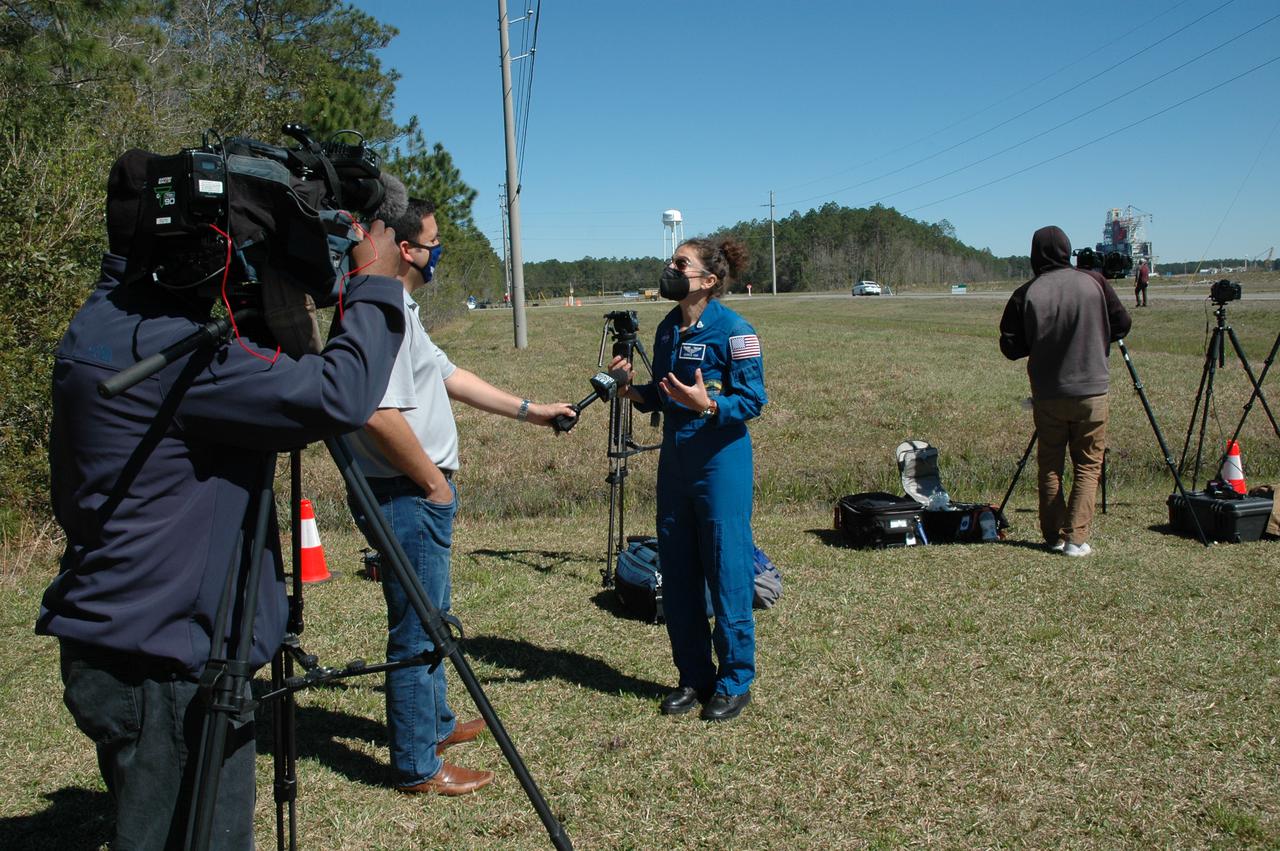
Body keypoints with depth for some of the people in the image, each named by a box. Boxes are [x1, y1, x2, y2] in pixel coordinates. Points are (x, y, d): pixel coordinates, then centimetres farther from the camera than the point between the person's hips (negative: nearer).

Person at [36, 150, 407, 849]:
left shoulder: (101, 325, 9)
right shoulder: (167, 343, -23)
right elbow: (336, 398, -28)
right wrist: (374, 287, -14)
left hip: (114, 649, 10)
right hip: (162, 670, -10)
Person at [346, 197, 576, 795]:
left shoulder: (400, 308, 15)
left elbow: (447, 374, 22)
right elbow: (382, 415, -28)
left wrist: (529, 410, 23)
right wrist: (434, 482, -16)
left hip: (420, 493, 11)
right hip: (406, 496, -11)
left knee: (429, 617, 22)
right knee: (417, 628, 0)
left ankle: (435, 724, 39)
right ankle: (417, 766, 13)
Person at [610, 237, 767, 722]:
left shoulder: (733, 330, -12)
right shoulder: (667, 328, 9)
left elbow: (753, 400, -13)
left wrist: (708, 404, -28)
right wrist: (634, 390, -3)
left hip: (721, 459, -7)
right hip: (674, 458, 7)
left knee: (727, 572, 0)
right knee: (677, 575, 11)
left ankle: (735, 682, 15)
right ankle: (693, 677, 25)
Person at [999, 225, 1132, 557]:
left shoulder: (1026, 295, -8)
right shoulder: (1094, 285, -5)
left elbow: (1010, 348, -2)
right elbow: (1121, 326, 6)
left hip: (1047, 395, 0)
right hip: (1091, 390, 0)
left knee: (1049, 465, 12)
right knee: (1088, 465, 9)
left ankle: (1053, 536, 15)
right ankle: (1076, 538, 2)